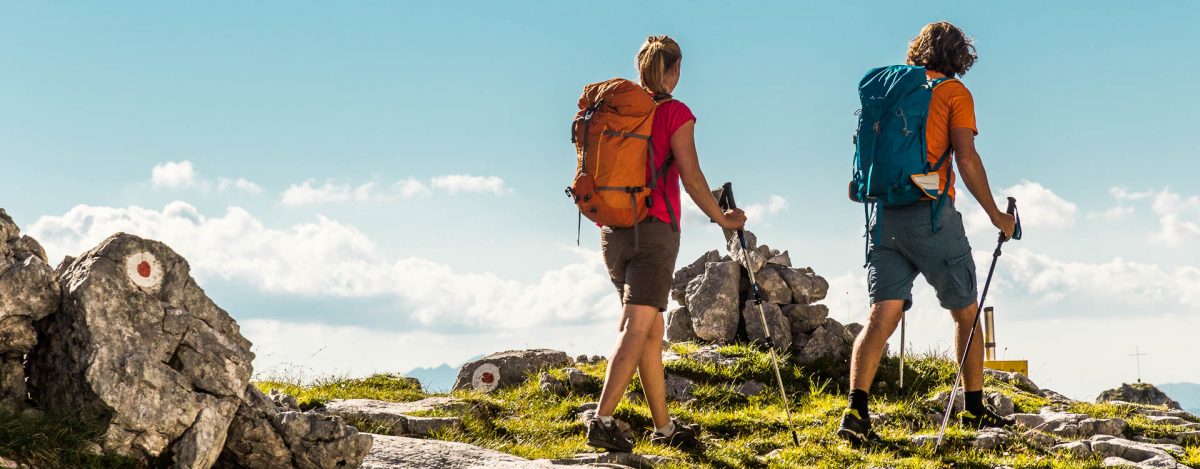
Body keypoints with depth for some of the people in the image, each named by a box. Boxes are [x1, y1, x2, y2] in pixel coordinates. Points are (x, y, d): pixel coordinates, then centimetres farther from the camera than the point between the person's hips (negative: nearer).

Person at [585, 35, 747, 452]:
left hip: (613, 229, 6)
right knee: (637, 327, -10)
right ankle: (602, 420, -21)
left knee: (652, 329, 13)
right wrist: (722, 219, 4)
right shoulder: (675, 113, -5)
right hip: (654, 229, -6)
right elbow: (691, 178, -8)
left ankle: (664, 426, 18)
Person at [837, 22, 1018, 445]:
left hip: (885, 214, 4)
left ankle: (857, 410, -16)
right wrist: (994, 214, 0)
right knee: (966, 312, 11)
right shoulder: (953, 92, 1)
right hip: (931, 212, -4)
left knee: (882, 315, -2)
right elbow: (966, 158, -7)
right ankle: (975, 409, 16)